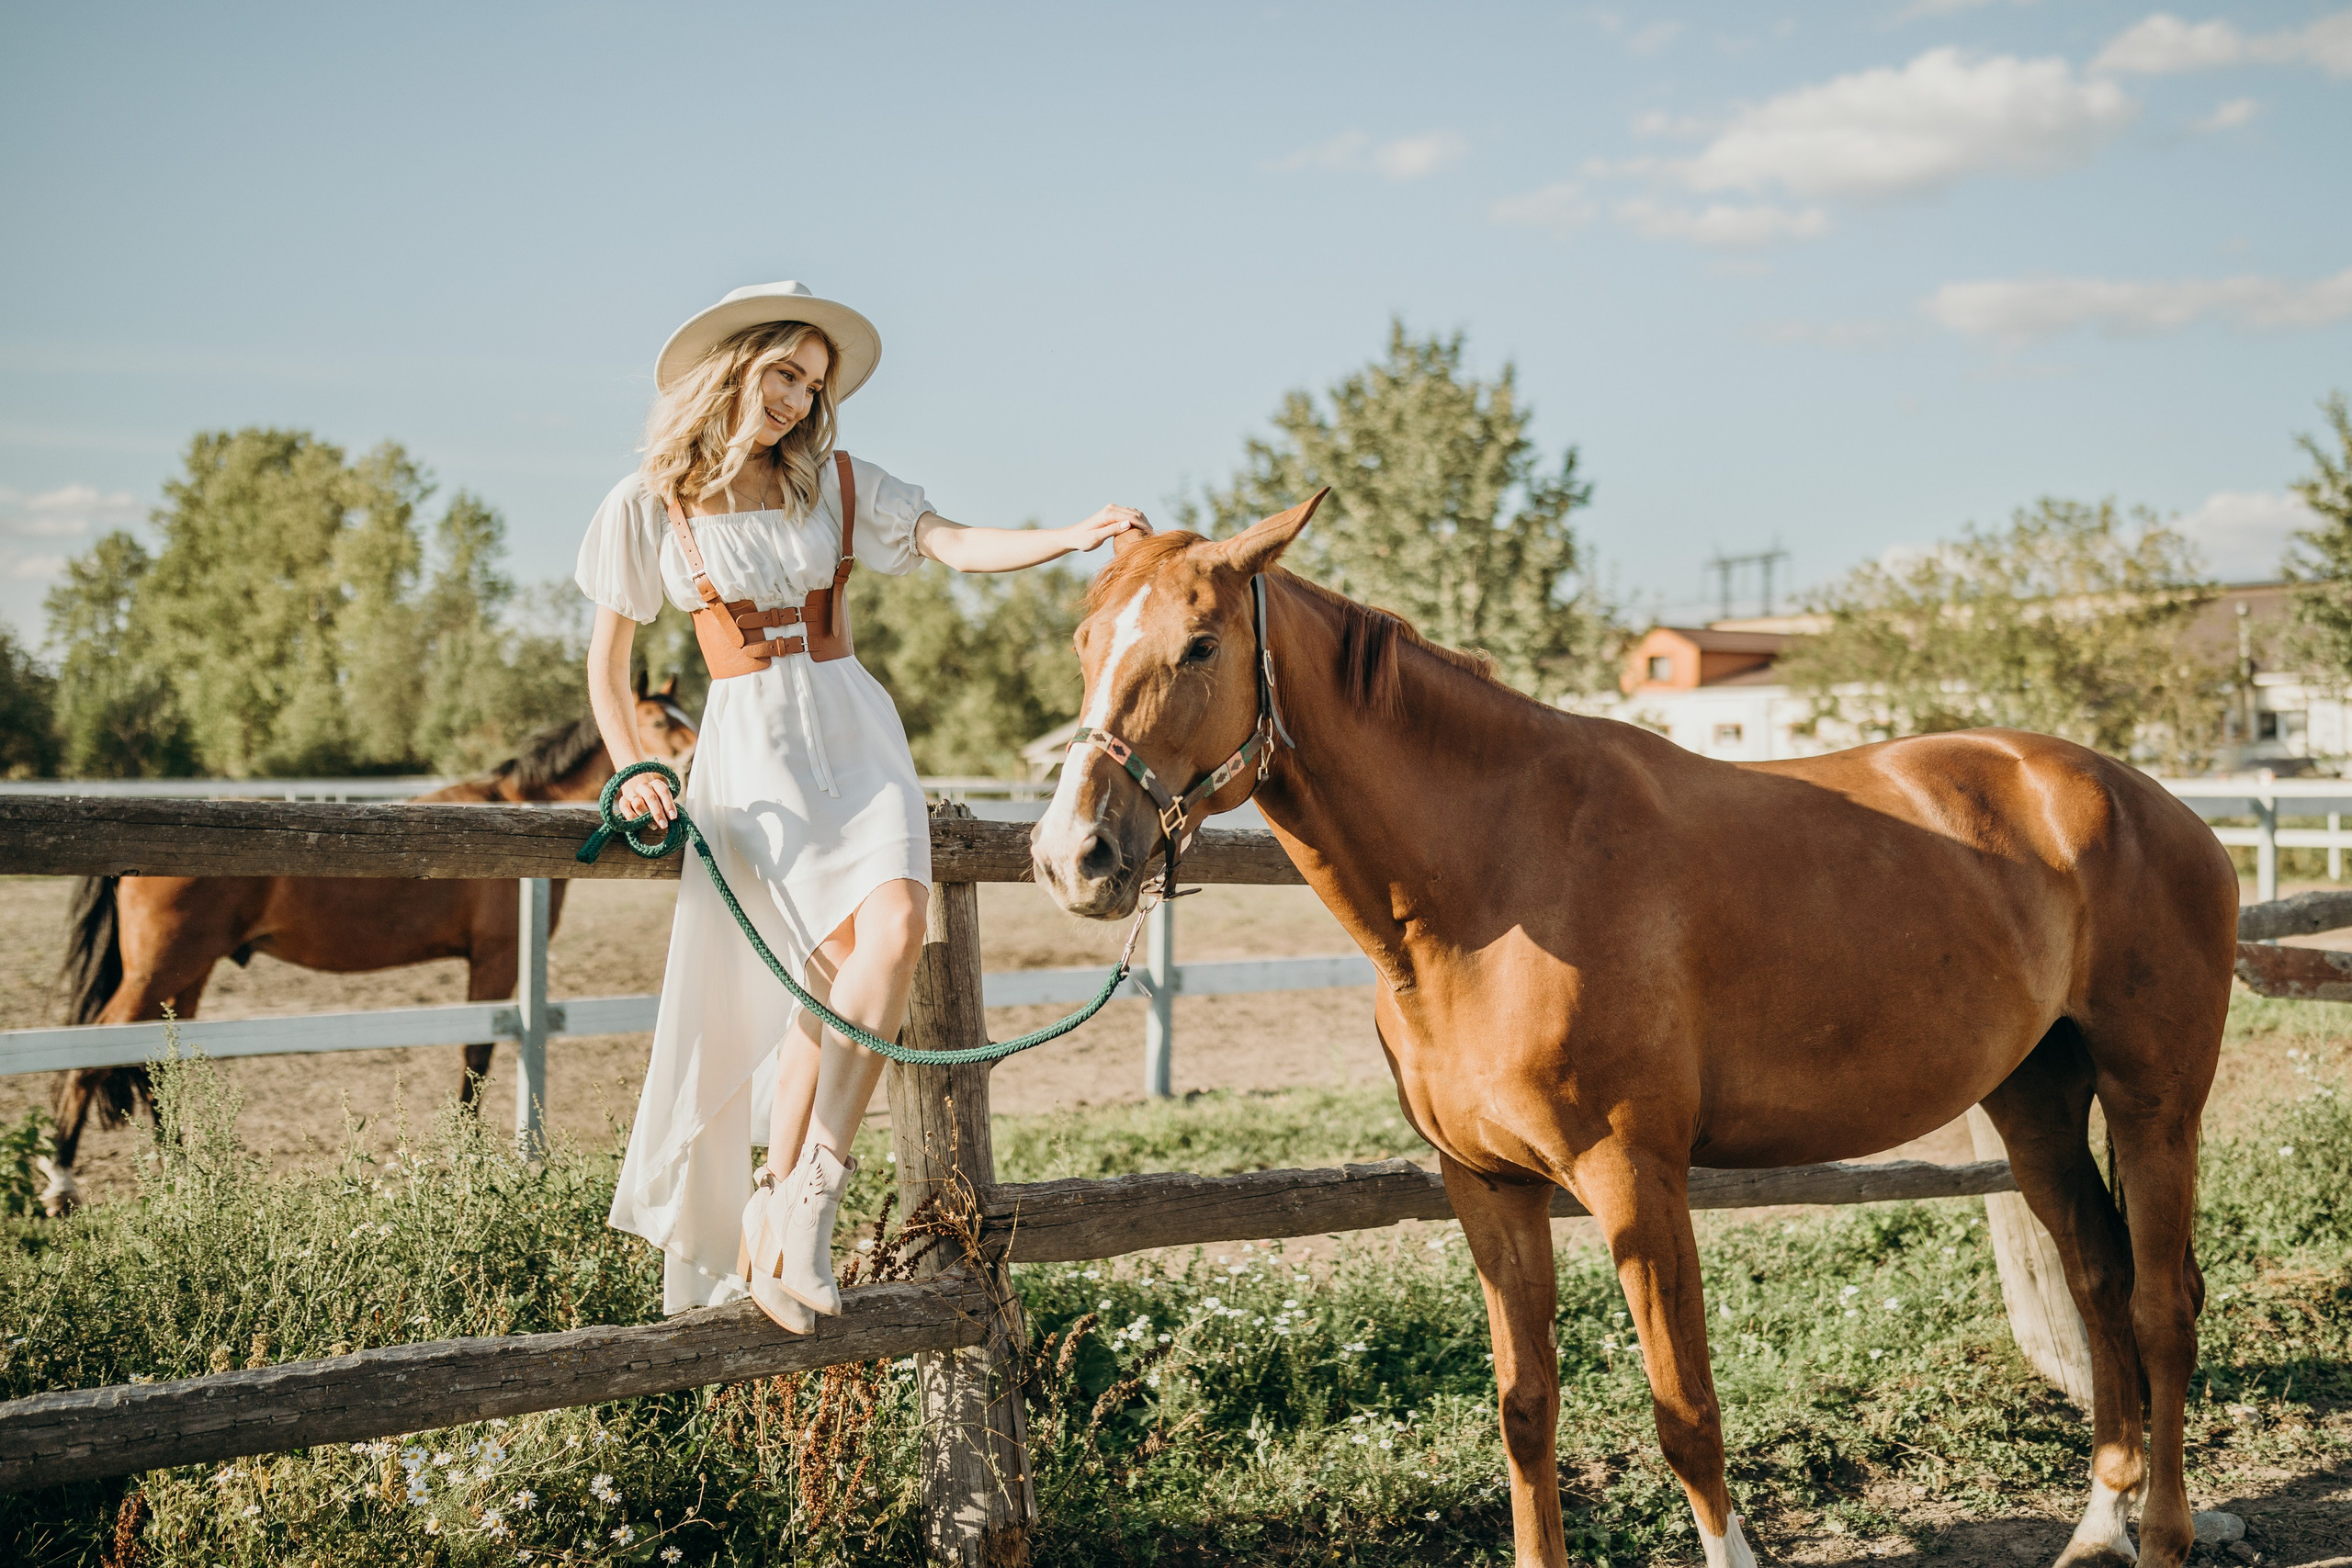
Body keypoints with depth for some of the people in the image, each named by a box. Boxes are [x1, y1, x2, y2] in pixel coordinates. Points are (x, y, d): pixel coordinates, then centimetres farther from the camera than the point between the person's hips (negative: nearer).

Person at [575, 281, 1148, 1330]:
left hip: (856, 731, 3)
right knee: (850, 957, -23)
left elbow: (961, 547, -2)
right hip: (750, 742, -3)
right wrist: (632, 770, -5)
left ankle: (799, 1204, -20)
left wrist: (1071, 538, -19)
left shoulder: (837, 485, 10)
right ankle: (770, 1223, -10)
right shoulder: (651, 506, 5)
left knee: (897, 917, -26)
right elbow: (606, 661, 10)